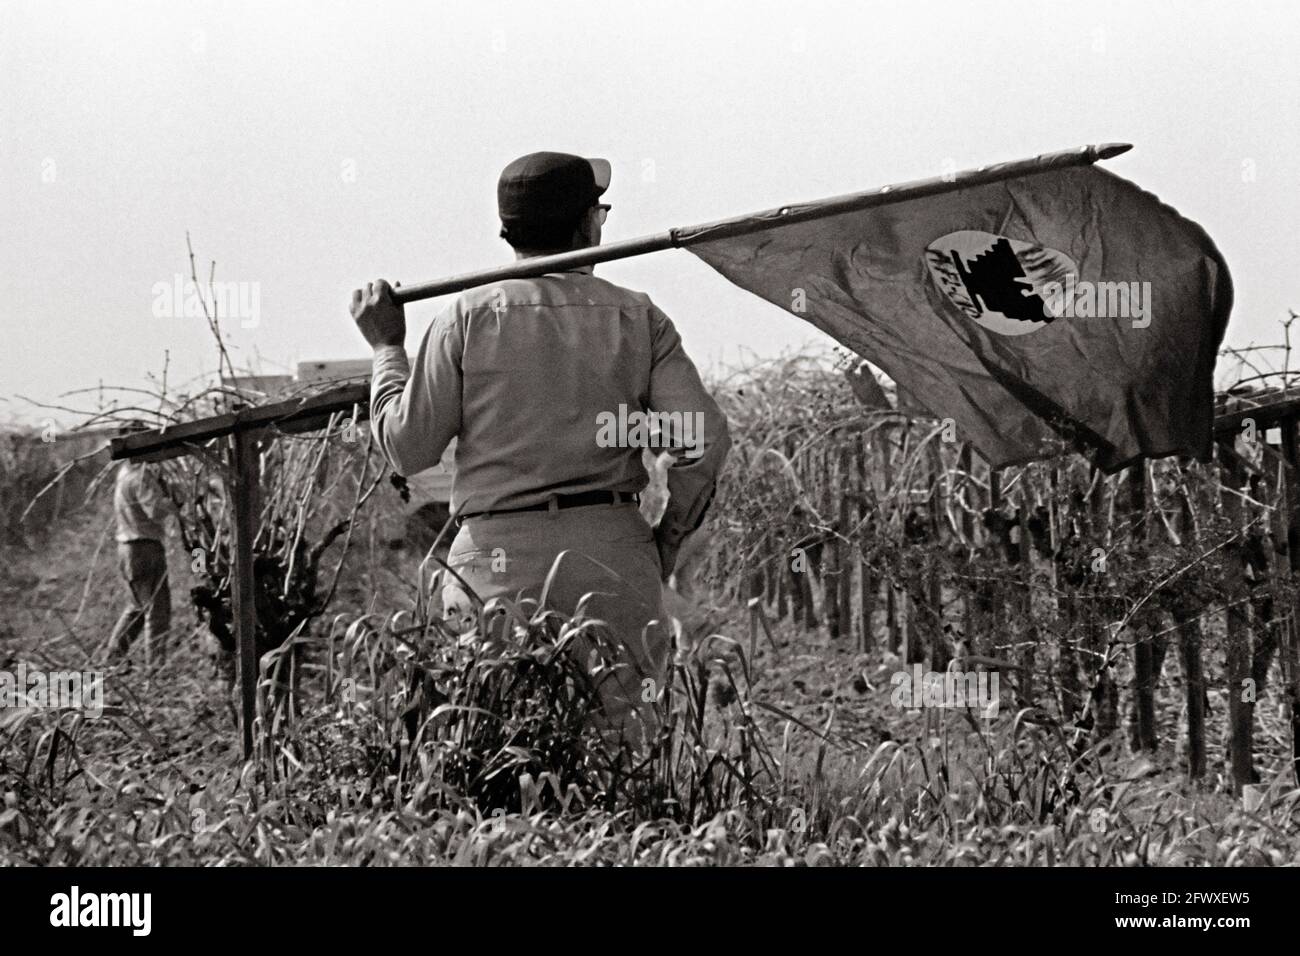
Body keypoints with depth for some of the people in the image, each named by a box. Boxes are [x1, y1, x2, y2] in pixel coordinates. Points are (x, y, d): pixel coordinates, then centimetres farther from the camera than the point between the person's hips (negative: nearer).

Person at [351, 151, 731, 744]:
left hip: (498, 560, -1)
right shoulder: (637, 317, 7)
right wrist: (667, 540, 13)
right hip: (612, 553, 1)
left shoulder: (470, 316, 3)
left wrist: (386, 349, 17)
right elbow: (703, 440, -1)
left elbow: (408, 449, 3)